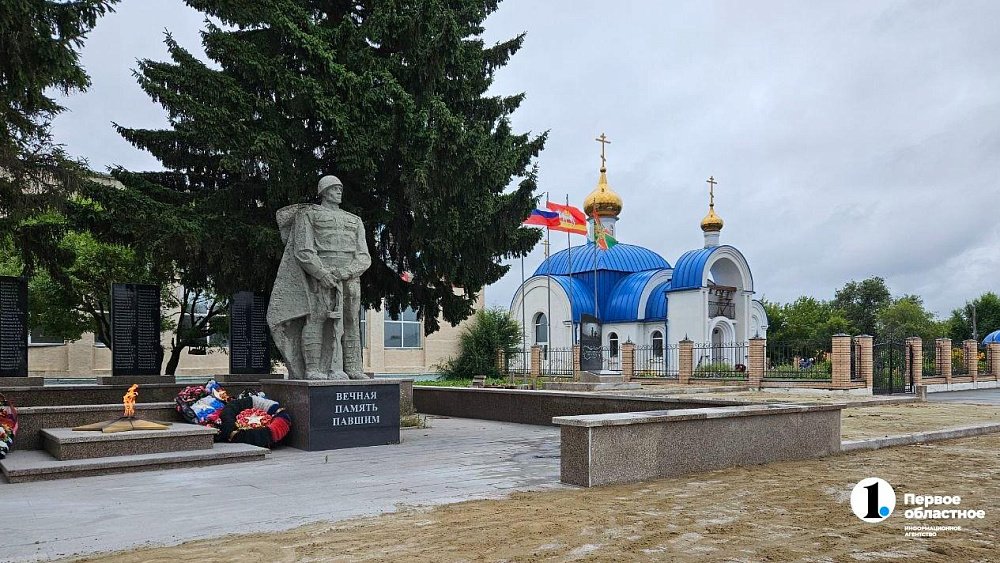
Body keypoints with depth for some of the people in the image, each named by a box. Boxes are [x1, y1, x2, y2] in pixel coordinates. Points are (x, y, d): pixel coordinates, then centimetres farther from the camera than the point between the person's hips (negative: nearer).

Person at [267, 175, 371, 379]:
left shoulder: (355, 221, 21)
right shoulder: (307, 215, 10)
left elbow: (364, 257, 10)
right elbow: (304, 251, -4)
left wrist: (343, 272, -9)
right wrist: (323, 274, -18)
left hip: (350, 277, 4)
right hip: (319, 276, -4)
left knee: (350, 323, 1)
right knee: (315, 319, -10)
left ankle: (352, 369, 2)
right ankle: (312, 369, -10)